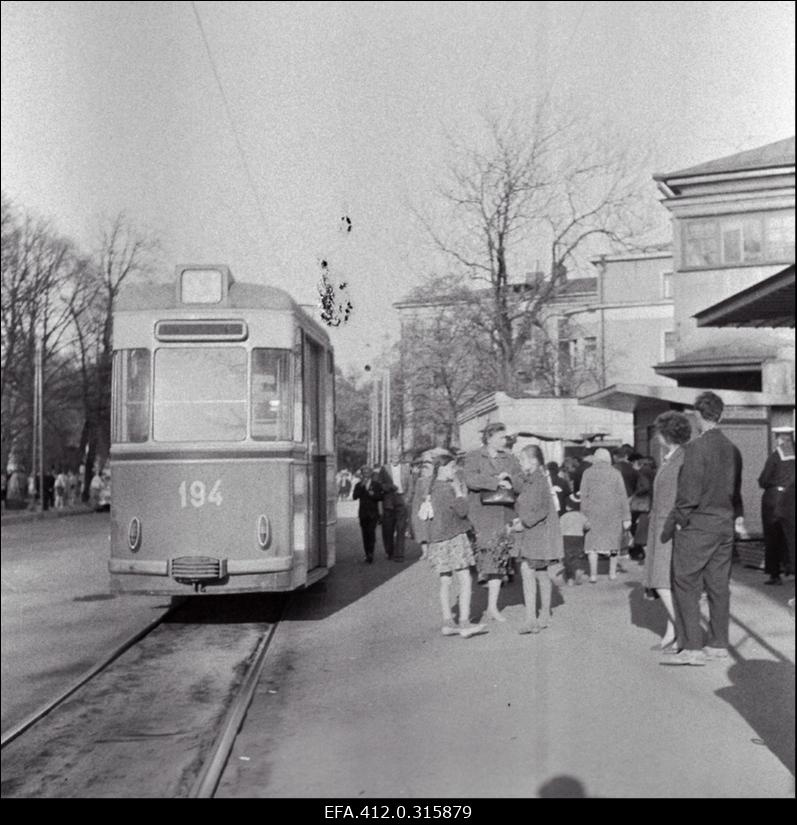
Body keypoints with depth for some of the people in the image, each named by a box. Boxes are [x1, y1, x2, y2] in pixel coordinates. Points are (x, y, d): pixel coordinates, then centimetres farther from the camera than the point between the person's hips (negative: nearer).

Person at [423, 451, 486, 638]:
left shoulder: (434, 487, 13)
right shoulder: (446, 488, -16)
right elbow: (462, 511, -17)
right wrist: (459, 492, -6)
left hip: (439, 538, 9)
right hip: (452, 538, -9)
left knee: (445, 581, 11)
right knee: (464, 580, -7)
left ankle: (448, 623, 14)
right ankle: (464, 622, -10)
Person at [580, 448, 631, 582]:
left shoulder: (588, 473, 0)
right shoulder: (615, 473, 1)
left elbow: (584, 496, -4)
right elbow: (623, 497, -2)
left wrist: (584, 516, -2)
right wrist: (626, 517, 0)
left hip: (594, 512, -1)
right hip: (613, 511, 1)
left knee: (593, 542, 4)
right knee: (613, 541, 16)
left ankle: (593, 574, -5)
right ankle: (613, 572, 22)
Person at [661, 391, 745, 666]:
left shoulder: (696, 447, -15)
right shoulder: (732, 449, 8)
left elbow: (689, 492, -17)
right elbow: (736, 489, 14)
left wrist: (675, 522, -8)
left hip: (697, 526, -7)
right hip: (725, 525, 8)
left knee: (686, 586, -3)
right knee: (718, 585, 12)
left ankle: (692, 648, -5)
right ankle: (719, 644, 18)